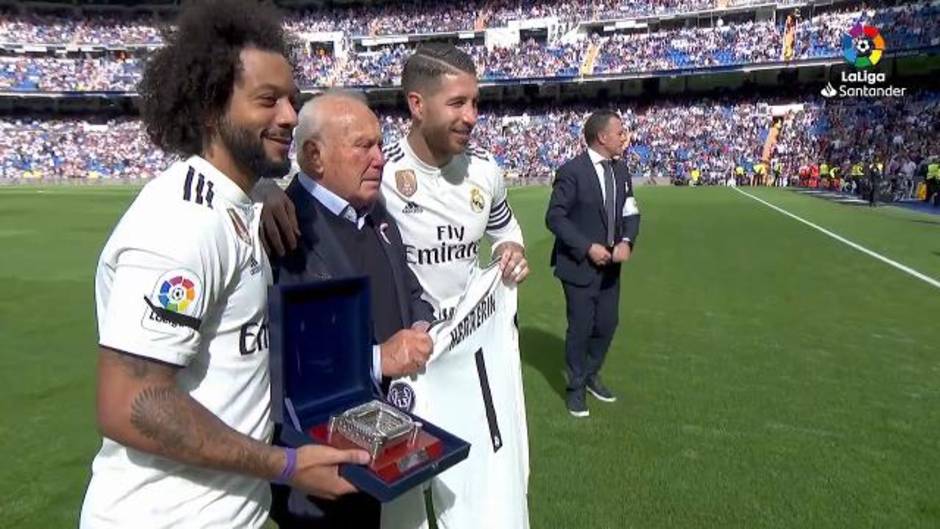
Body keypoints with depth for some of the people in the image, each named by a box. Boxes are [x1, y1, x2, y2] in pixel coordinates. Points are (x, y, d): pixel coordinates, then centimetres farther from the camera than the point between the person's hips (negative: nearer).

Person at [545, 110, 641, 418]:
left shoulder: (620, 169, 6)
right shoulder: (572, 171, -15)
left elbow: (630, 213, 8)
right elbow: (554, 217, -16)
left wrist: (626, 242, -12)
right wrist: (588, 247, -21)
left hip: (610, 264, 7)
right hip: (579, 264, -6)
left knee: (607, 324, 14)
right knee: (580, 328, 4)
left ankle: (591, 376, 37)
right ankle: (575, 387, 24)